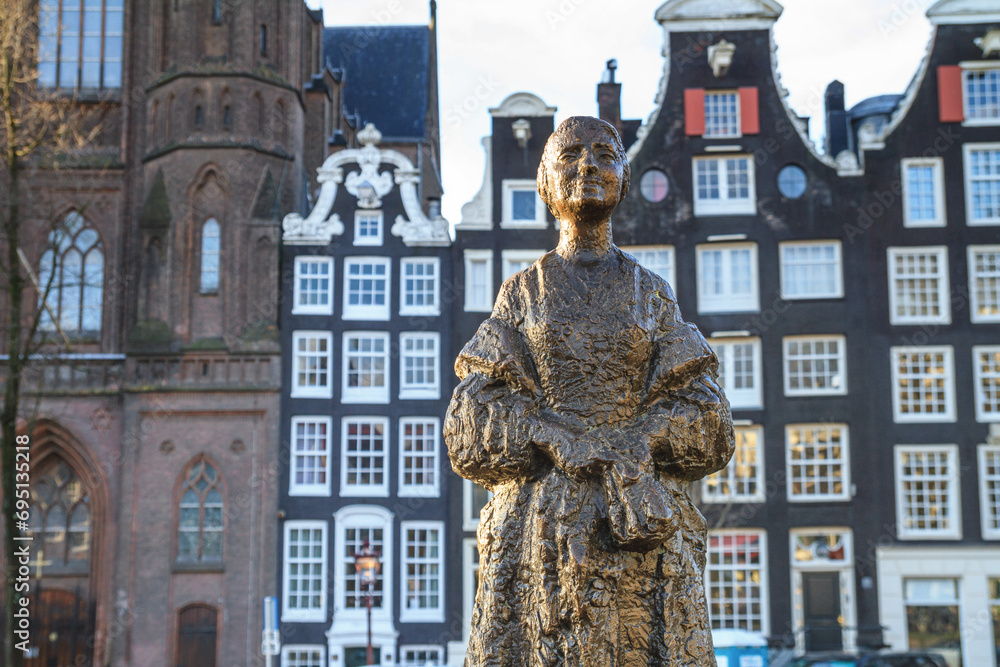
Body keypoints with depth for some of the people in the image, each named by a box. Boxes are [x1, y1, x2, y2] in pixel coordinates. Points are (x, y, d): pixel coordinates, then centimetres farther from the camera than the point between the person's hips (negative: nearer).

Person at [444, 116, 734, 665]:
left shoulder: (650, 292, 14)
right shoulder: (522, 292, 12)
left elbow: (705, 420, 6)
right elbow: (472, 424, 2)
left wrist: (631, 444, -12)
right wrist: (559, 443, -14)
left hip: (643, 524, 1)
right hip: (539, 525, 0)